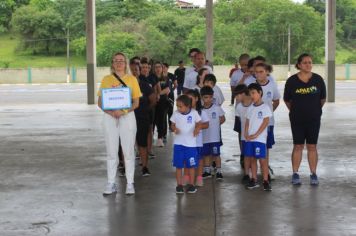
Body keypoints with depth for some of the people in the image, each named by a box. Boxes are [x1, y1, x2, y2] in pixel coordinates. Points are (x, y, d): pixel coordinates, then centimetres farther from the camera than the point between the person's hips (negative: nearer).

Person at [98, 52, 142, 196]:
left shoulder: (132, 79, 4)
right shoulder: (106, 79, 6)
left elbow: (136, 102, 1)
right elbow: (100, 102, 4)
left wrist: (123, 111, -16)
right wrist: (111, 112, -15)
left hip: (127, 116, -1)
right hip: (110, 117, 1)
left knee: (128, 151, 1)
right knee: (111, 152, 6)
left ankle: (130, 183, 9)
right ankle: (111, 184, 13)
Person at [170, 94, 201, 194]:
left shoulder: (194, 113, -7)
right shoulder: (176, 114, -3)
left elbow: (198, 124, 4)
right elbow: (172, 125, 6)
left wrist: (197, 129, -18)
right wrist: (174, 129, -17)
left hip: (191, 144, -1)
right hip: (178, 143, 1)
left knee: (191, 165, 6)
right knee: (178, 166, 4)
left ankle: (191, 184, 19)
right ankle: (179, 185, 14)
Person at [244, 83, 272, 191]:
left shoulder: (265, 107, -4)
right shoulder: (250, 108, 14)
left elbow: (265, 122, -10)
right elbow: (247, 122, 13)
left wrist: (256, 134, -14)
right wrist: (246, 133, -4)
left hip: (260, 138, -6)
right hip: (249, 138, 6)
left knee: (262, 159, -6)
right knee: (252, 159, 9)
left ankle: (266, 181, -3)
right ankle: (254, 180, 15)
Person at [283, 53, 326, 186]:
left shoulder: (318, 80, -5)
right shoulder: (292, 81, -7)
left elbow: (323, 99, 8)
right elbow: (287, 100, 6)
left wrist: (315, 110, 13)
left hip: (314, 119, 1)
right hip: (297, 120, -1)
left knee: (312, 147, 5)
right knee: (298, 146, 5)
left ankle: (313, 174, 13)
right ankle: (295, 174, 13)